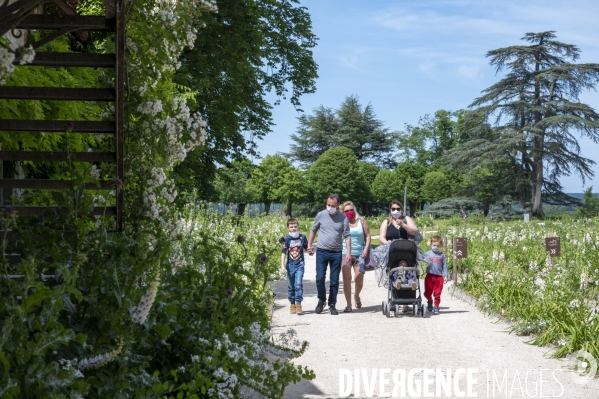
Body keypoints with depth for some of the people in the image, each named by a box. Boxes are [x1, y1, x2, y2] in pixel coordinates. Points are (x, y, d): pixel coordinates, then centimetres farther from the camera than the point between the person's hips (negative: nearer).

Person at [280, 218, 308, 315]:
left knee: (299, 284, -11)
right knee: (291, 286, 9)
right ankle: (292, 304, 20)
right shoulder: (287, 239, -1)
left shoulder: (302, 237, 1)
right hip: (290, 265, 1)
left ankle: (298, 305, -9)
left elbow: (306, 248, 15)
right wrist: (282, 266, -12)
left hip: (299, 264, -1)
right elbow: (284, 253, -4)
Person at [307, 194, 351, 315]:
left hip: (336, 253, 0)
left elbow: (347, 236, -1)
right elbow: (313, 230, 13)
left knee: (334, 281, 4)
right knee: (320, 278, -8)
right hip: (322, 252, 0)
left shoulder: (343, 218, -1)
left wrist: (348, 252, -10)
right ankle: (321, 300, 14)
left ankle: (332, 305, 15)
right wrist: (309, 245, 7)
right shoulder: (321, 215, 2)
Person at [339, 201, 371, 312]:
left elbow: (368, 236, 8)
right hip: (345, 254, -1)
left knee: (359, 279, 1)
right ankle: (349, 304, -1)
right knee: (346, 279, -8)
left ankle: (356, 296, 33)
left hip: (359, 254, 1)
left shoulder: (361, 221, 6)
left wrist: (366, 249, -6)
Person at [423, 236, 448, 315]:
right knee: (427, 293, 1)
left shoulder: (442, 255, 6)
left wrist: (445, 276, 0)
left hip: (439, 277, 0)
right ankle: (430, 301, 31)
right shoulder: (427, 254, 6)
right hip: (429, 276, 0)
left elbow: (444, 266, 6)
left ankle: (436, 307, 12)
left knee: (437, 294, 1)